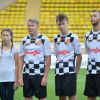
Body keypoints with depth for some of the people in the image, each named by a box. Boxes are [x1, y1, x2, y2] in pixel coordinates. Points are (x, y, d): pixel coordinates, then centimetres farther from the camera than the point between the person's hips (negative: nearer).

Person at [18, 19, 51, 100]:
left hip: (39, 73, -4)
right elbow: (21, 59, 9)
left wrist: (45, 76, -10)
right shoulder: (24, 40, 7)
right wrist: (20, 76, 2)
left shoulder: (44, 39, -4)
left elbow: (48, 59, -5)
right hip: (27, 73, 4)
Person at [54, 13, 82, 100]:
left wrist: (76, 72, -1)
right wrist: (59, 67, 7)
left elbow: (79, 56, -1)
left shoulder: (73, 37, -4)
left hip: (70, 71, -5)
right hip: (59, 72, 5)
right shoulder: (56, 38, 10)